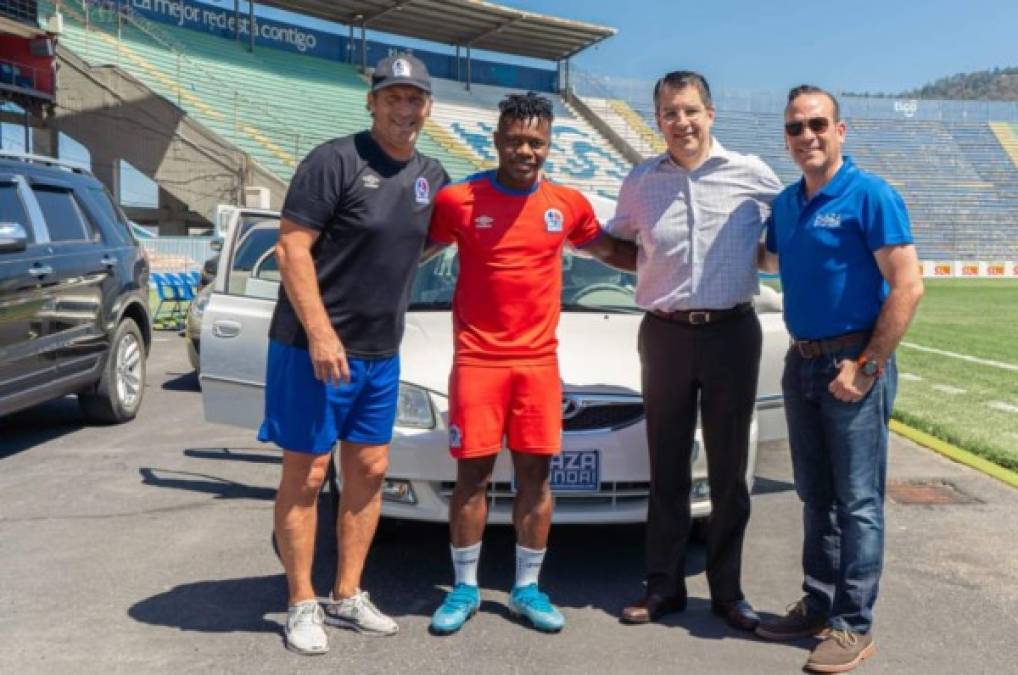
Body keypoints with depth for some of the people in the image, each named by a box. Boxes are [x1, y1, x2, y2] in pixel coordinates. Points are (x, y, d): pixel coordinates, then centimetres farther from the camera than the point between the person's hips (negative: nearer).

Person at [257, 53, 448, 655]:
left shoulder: (432, 176, 8)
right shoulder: (335, 161, -12)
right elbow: (291, 248, -16)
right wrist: (321, 333, -22)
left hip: (382, 354, 7)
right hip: (314, 346, -7)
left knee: (369, 470, 11)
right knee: (306, 474, 2)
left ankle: (348, 597, 26)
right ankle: (302, 606, 16)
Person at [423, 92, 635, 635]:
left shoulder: (568, 205, 4)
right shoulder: (459, 199, -3)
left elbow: (611, 250, 20)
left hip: (539, 360, 2)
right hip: (477, 359, -2)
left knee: (535, 473, 6)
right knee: (472, 473, 3)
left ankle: (527, 589, 21)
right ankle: (465, 588, 19)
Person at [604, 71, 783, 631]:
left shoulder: (751, 174, -1)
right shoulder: (640, 182, 5)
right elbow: (617, 244, 18)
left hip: (732, 332, -1)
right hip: (664, 333, 2)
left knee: (728, 469, 7)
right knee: (667, 467, 9)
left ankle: (727, 590, 22)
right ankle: (664, 586, 22)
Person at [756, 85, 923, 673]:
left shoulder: (870, 195, -11)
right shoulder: (786, 202, 10)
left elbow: (907, 287, -16)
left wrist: (866, 367, -18)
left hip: (853, 364, -7)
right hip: (801, 362, 7)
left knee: (857, 501, 0)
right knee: (815, 495, 14)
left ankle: (853, 626, 9)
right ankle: (818, 604, 26)